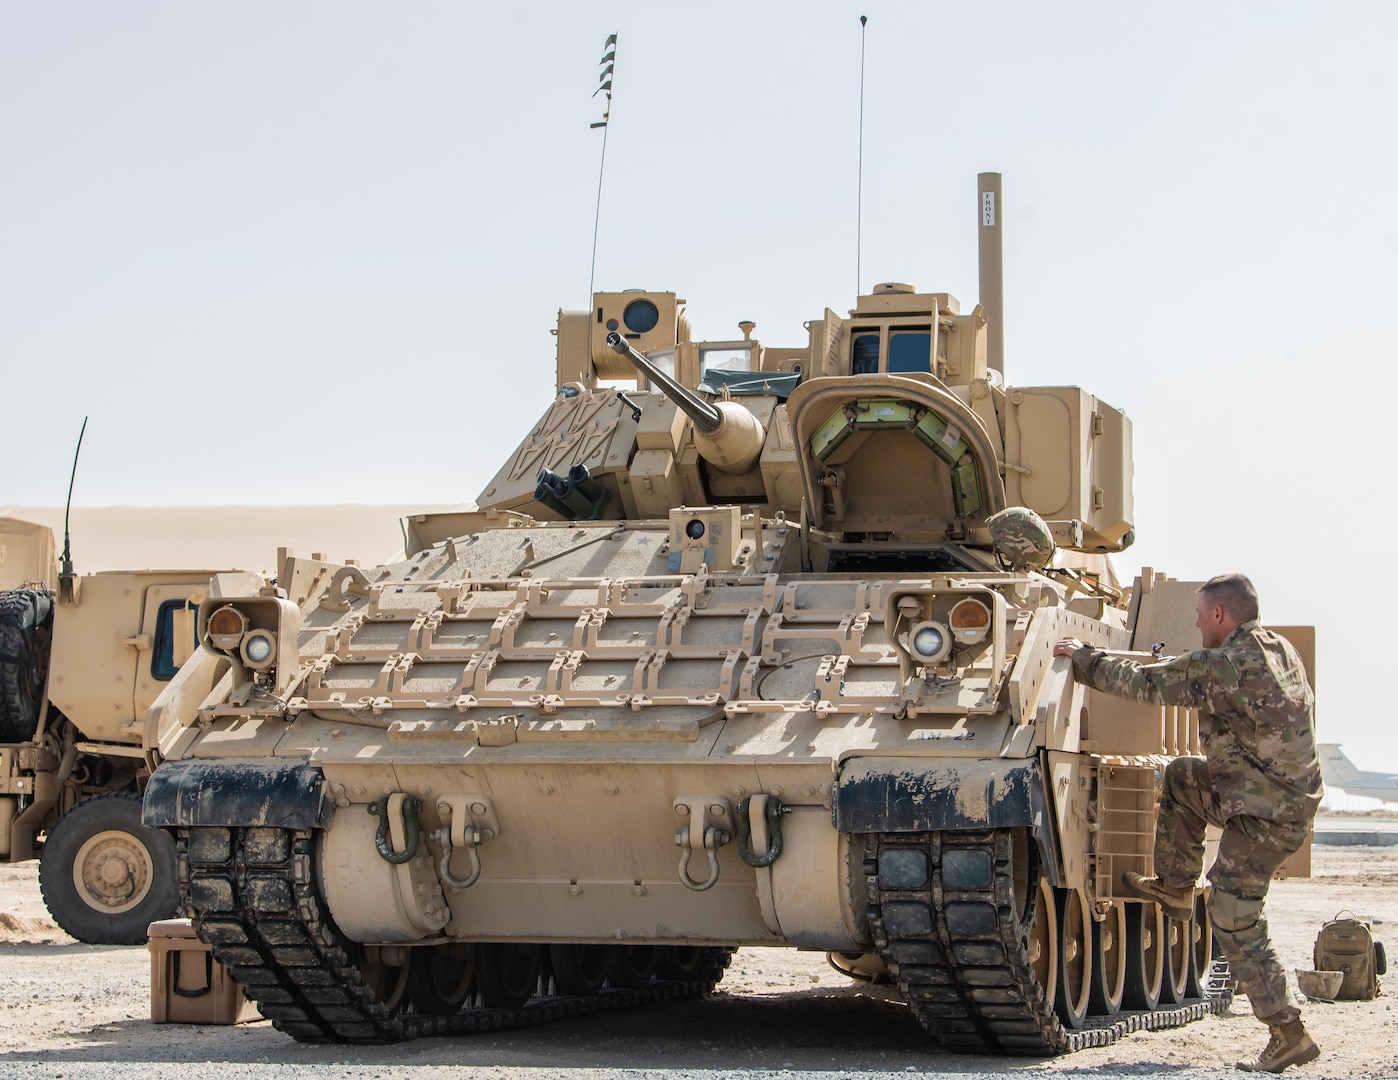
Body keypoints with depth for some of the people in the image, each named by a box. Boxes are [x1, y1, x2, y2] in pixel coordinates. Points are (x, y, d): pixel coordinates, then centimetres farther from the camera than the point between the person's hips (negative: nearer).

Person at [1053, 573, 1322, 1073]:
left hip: (1264, 815, -9)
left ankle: (1289, 1035, -1)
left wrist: (1084, 656, 1)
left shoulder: (1222, 666, -21)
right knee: (1181, 777, 24)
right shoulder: (1280, 650, 4)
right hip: (1292, 793, 9)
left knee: (1234, 919, -3)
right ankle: (1175, 887, 31)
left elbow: (1144, 683, -12)